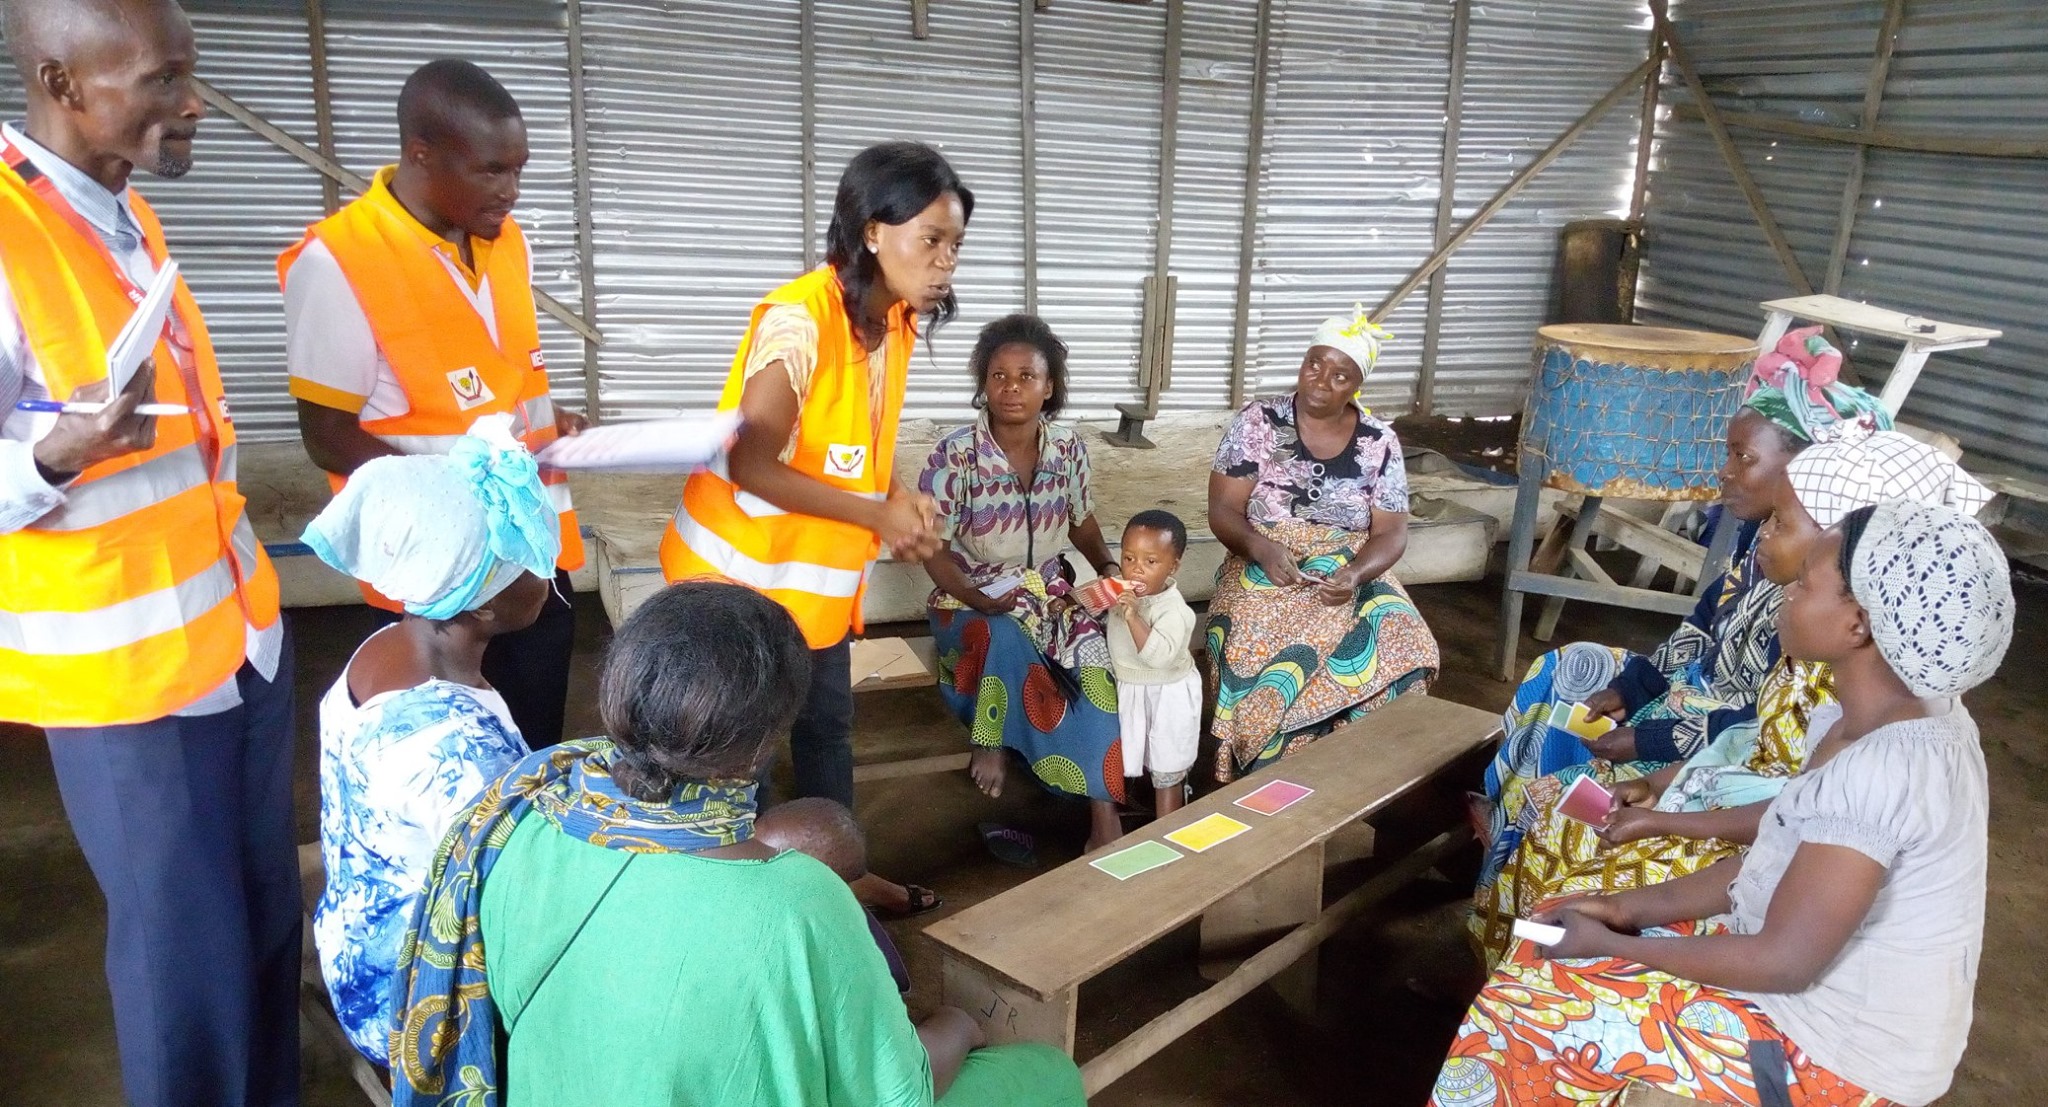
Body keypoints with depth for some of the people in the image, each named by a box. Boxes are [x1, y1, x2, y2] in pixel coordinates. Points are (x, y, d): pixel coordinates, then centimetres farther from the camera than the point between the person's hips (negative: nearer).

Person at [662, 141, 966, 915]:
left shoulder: (895, 319, 1)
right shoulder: (800, 318, -25)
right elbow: (749, 465, -28)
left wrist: (898, 499, -7)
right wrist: (879, 515, -27)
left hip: (819, 573, 8)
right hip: (742, 570, -8)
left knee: (827, 727, 20)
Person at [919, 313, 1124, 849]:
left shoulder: (1069, 448, -1)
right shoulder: (956, 453, -13)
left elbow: (1082, 523, 14)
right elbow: (933, 547, -10)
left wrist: (1109, 571, -4)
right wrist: (977, 598, -25)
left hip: (1049, 593, 3)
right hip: (971, 600, -3)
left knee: (1094, 657, -25)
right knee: (1005, 637, -38)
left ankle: (1104, 816, -21)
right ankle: (990, 742, -11)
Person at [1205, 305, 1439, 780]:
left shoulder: (1379, 442, 0)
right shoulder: (1257, 422, -3)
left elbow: (1391, 534, 0)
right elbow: (1223, 512, -6)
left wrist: (1354, 574, -22)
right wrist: (1262, 548, -27)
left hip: (1352, 576, 2)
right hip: (1264, 573, -2)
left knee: (1400, 651, -26)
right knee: (1258, 651, -33)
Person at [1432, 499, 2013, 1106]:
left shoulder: (1885, 768, -31)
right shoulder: (1910, 715, 0)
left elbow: (1783, 960, -27)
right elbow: (1780, 861, 7)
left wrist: (1610, 943, -15)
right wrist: (1628, 907, 1)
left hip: (1839, 1052, -9)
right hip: (1835, 993, 9)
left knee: (1519, 1006, -7)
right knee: (1555, 945, 12)